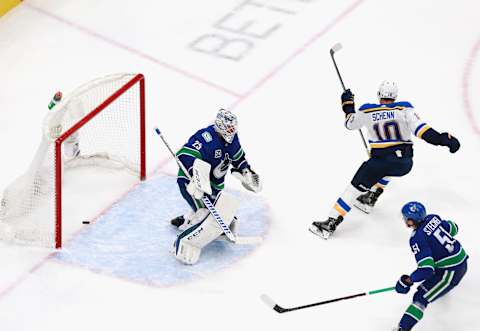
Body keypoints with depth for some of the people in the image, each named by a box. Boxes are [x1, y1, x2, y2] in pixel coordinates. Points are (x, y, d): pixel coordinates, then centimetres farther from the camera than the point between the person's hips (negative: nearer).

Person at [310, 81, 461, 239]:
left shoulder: (367, 111, 1)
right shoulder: (404, 109, -2)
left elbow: (350, 124, 19)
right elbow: (419, 128, -15)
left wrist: (348, 105, 34)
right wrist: (441, 139, -16)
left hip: (379, 160, -2)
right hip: (404, 164, 2)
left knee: (356, 187, 3)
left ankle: (331, 223, -5)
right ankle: (370, 198, 38)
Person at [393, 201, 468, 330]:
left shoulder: (417, 239, -24)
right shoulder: (433, 218, -3)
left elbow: (426, 268, -29)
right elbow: (453, 229, 16)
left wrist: (408, 281, -18)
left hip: (451, 272, -9)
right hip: (462, 258, 9)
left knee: (421, 297, -7)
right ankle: (442, 286, 68)